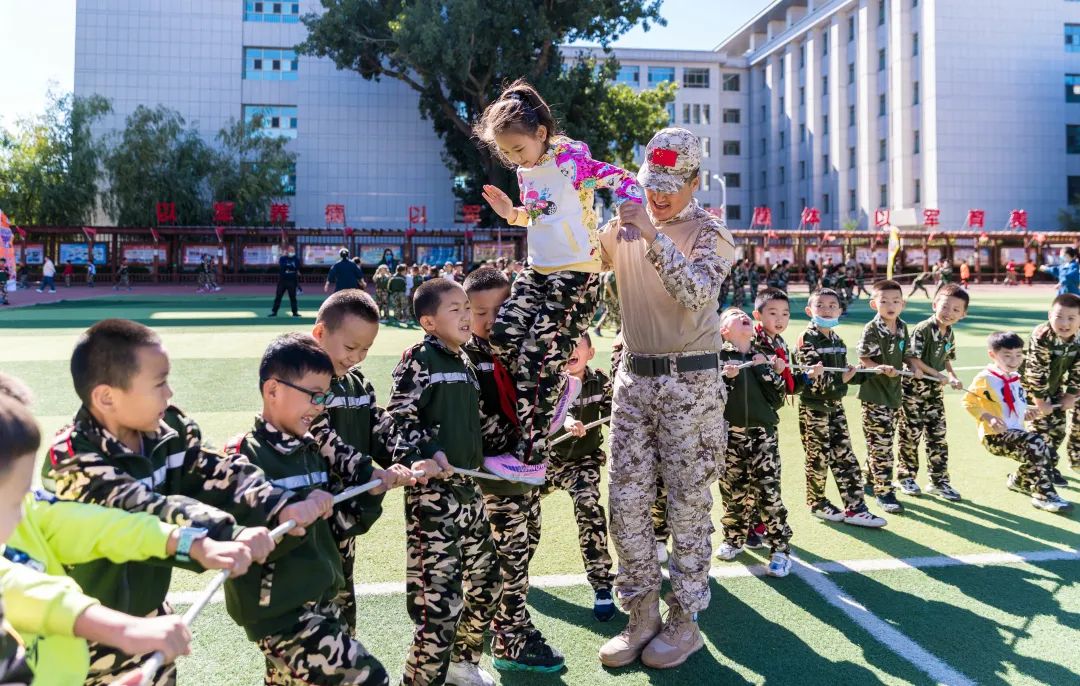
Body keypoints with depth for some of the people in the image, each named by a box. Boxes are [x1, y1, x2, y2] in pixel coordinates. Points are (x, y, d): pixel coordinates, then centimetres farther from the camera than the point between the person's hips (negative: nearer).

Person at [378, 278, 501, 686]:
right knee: (439, 591, -10)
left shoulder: (465, 364, 16)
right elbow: (397, 419, -15)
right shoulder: (419, 359, -8)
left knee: (485, 578, 17)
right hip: (432, 489, -9)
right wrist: (419, 457, -28)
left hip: (468, 486, 9)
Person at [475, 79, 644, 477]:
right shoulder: (525, 172, 13)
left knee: (536, 359, -9)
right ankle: (561, 388, 16)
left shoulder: (571, 159, -10)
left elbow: (621, 179, -14)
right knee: (504, 335, -9)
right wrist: (512, 213, 7)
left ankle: (530, 456, 2)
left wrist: (631, 203, -36)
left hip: (576, 275, -8)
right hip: (538, 271, 8)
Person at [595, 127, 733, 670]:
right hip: (634, 378, 4)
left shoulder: (709, 232, -4)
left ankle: (684, 620, 15)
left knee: (687, 504, 2)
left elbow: (696, 292, -22)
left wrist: (655, 237, -30)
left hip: (690, 382, -4)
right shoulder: (625, 225, 9)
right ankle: (641, 615, 18)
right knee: (626, 501, 4)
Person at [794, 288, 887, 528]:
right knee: (818, 458, 3)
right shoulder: (807, 340, -12)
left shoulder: (837, 341, 12)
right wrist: (840, 378, -28)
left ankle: (854, 508, 11)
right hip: (814, 407, -7)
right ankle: (817, 503, 20)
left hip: (835, 405, 7)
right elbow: (814, 375, -21)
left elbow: (844, 372, 14)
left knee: (845, 458, 6)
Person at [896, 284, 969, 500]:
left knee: (938, 436, 8)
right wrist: (937, 374, -20)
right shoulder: (922, 330, -17)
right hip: (914, 387, -7)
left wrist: (952, 377, -1)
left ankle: (939, 481, 17)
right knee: (911, 434, 3)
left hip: (934, 390, 7)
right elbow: (913, 359, -21)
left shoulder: (950, 335, 6)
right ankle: (906, 477, 18)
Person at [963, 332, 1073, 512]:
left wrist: (1026, 411, 9)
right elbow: (968, 402, -13)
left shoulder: (1015, 378, 15)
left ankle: (1018, 480, 28)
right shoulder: (985, 378, -11)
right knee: (1037, 445, -27)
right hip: (995, 436, -9)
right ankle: (1044, 495, -17)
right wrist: (988, 417, -23)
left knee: (1050, 454, 3)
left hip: (1016, 432, 9)